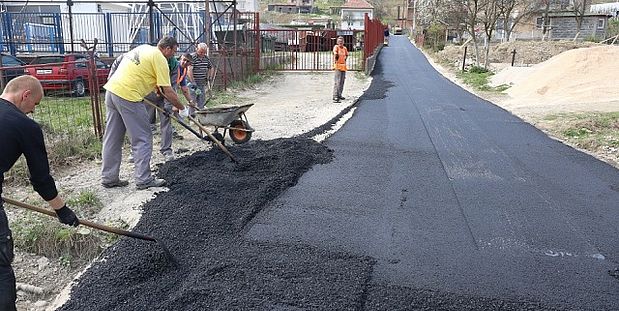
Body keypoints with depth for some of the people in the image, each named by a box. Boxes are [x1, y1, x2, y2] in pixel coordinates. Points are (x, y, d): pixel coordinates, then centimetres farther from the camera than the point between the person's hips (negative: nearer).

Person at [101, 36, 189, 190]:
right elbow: (168, 92, -8)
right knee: (142, 139, 0)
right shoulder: (160, 59, -6)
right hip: (128, 96, -9)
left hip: (111, 89, 9)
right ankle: (143, 180, 4)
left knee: (112, 139, 13)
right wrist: (182, 109, 4)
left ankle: (109, 178, 21)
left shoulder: (143, 48, 19)